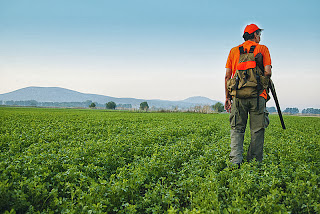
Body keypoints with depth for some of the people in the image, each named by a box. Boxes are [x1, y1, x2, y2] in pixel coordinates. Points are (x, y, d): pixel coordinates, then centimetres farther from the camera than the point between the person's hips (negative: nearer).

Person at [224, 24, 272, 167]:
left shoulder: (234, 51, 15)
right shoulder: (262, 49, 8)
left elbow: (227, 76, 9)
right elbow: (268, 72, -3)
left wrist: (227, 97, 14)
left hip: (238, 96, 2)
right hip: (257, 96, -2)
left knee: (237, 129, 4)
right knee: (257, 130, 5)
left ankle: (235, 160, -10)